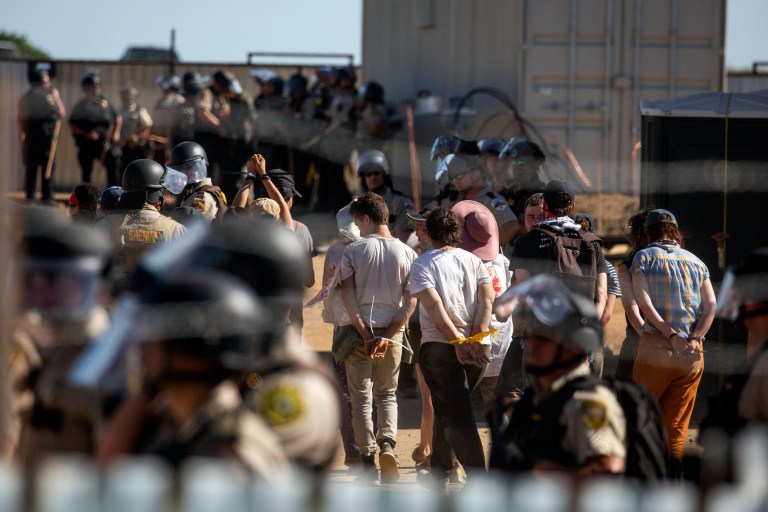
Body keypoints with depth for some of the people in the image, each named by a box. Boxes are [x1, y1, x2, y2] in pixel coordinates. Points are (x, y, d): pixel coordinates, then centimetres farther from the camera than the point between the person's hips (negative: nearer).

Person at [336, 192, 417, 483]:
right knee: (387, 394, 16)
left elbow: (347, 294, -11)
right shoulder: (407, 253, 1)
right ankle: (387, 443, -7)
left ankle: (367, 459, 2)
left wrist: (364, 333, -12)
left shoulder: (353, 251, -4)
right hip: (392, 332, 2)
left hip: (359, 331, -2)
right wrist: (388, 336, -6)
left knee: (361, 397, 5)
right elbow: (410, 301, -4)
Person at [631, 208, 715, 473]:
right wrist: (694, 339, -8)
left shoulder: (645, 257, 4)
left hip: (656, 348, -3)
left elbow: (643, 301, -11)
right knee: (676, 428, 7)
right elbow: (710, 306, 2)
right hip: (692, 354, 3)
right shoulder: (697, 263, 15)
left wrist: (671, 335, -14)